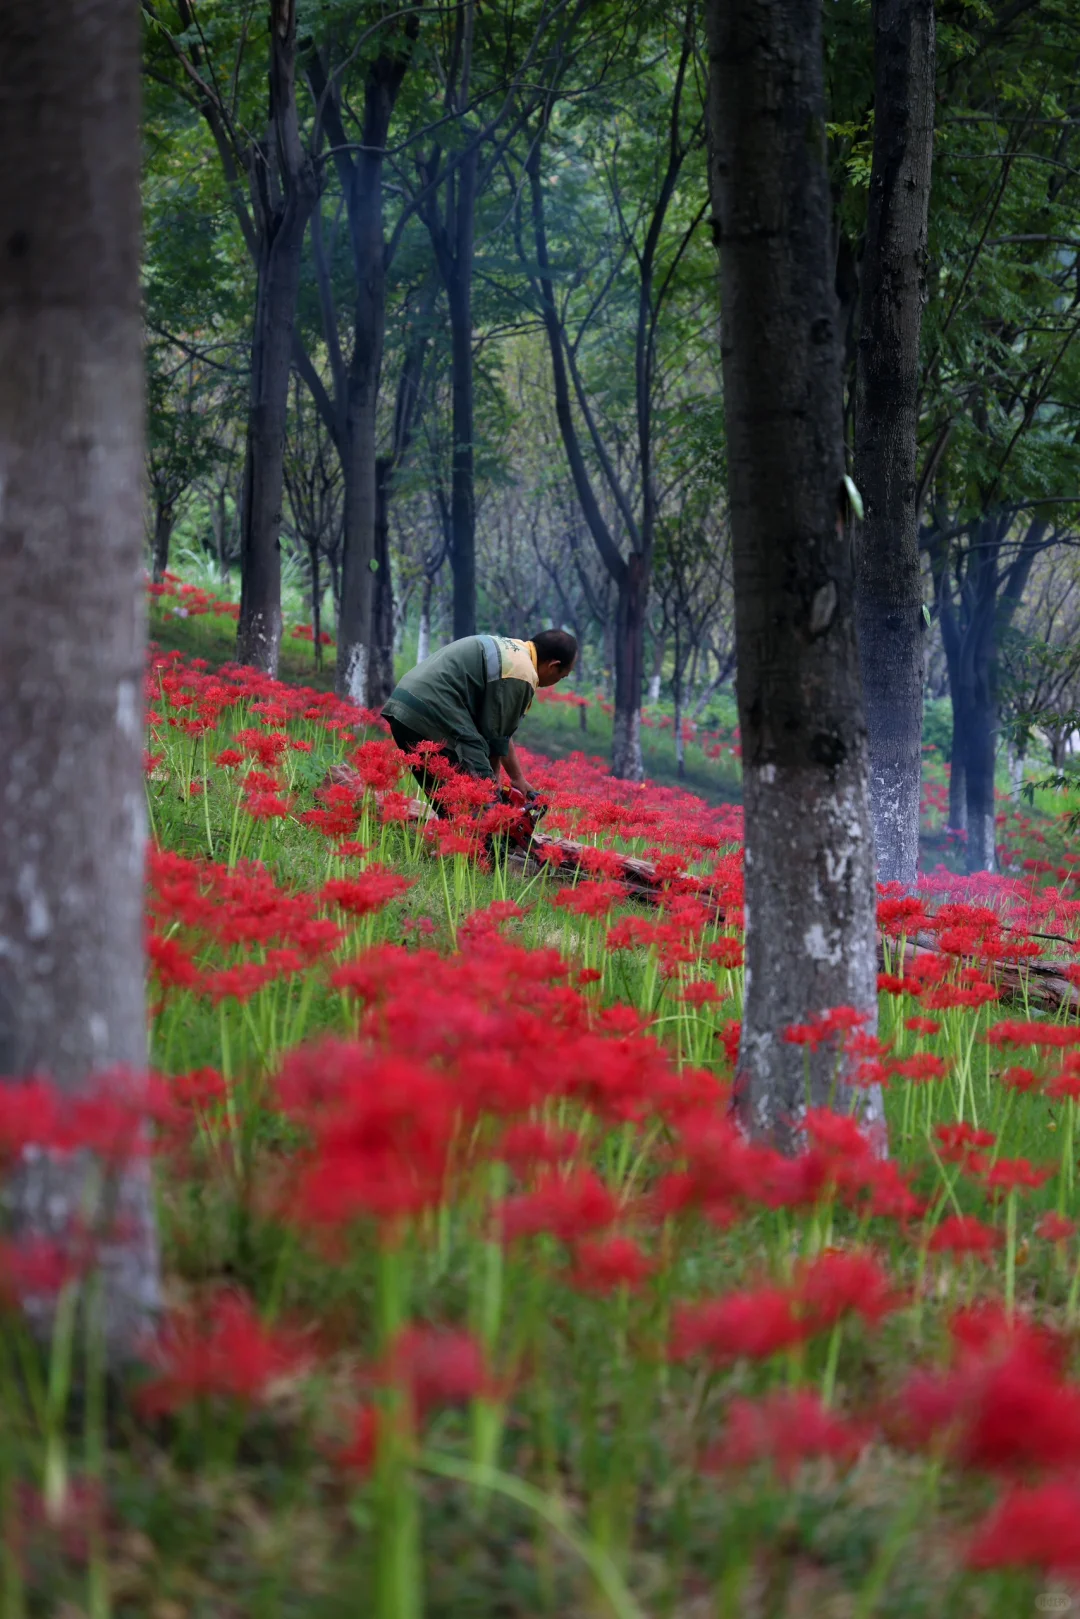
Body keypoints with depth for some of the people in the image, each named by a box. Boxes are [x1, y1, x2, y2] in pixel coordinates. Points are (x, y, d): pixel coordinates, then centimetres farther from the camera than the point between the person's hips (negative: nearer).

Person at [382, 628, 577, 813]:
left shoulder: (507, 649, 23)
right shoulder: (521, 674, -8)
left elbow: (501, 727, 27)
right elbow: (494, 733, -4)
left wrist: (518, 779, 30)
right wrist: (492, 780, 12)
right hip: (434, 717, -10)